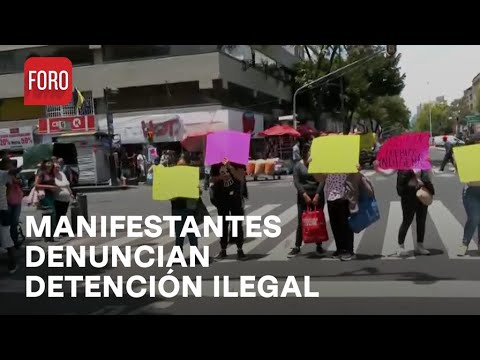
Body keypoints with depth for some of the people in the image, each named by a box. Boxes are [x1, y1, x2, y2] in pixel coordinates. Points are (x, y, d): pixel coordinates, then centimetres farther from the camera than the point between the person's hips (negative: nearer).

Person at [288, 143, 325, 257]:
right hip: (303, 196, 0)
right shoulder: (298, 166, 0)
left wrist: (317, 195, -13)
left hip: (317, 196, 1)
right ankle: (297, 247, 6)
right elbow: (296, 182, -6)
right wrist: (305, 195, -15)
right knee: (301, 222, 1)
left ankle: (319, 246, 15)